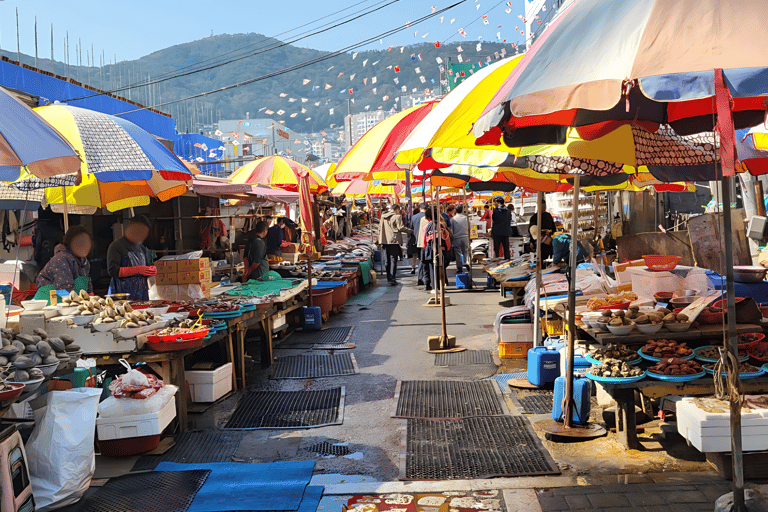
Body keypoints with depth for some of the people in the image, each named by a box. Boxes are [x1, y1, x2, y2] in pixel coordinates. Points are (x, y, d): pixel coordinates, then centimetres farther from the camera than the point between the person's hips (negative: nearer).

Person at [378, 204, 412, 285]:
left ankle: (389, 278, 22)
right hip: (394, 241, -7)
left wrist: (381, 241, 22)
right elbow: (401, 228, -12)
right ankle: (392, 279, -12)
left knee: (388, 260, 16)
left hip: (386, 241, 7)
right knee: (393, 260, -7)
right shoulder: (397, 217, -7)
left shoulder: (383, 217, 14)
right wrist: (411, 231, -1)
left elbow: (380, 229, 17)